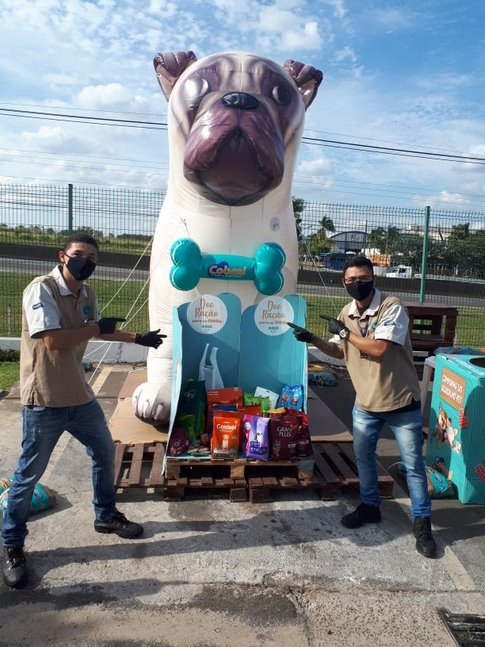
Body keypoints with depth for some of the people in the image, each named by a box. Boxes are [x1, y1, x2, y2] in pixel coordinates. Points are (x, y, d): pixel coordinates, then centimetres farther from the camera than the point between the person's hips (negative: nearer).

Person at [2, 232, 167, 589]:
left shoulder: (87, 294, 6)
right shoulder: (41, 289, -18)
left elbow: (100, 330, 25)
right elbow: (53, 341, -28)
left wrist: (137, 338, 27)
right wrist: (96, 328, -16)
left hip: (80, 396, 8)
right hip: (44, 401, -8)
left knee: (105, 452, 20)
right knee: (29, 474, 6)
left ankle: (107, 515, 42)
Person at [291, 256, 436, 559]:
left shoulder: (393, 307, -19)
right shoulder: (347, 313, 0)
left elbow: (379, 349, -30)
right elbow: (341, 351, 13)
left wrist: (345, 332, -19)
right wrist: (314, 340, -2)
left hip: (402, 401, -5)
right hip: (366, 403, 6)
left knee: (413, 464, 7)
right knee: (363, 457, 18)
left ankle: (422, 522, 22)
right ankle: (370, 506, 39)